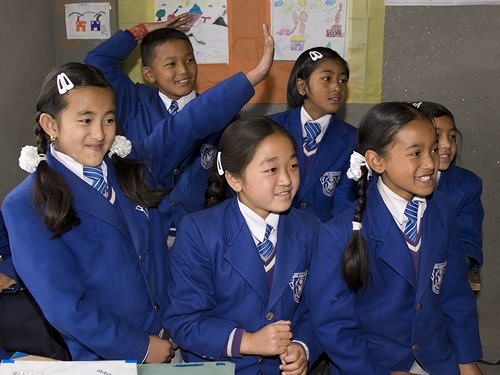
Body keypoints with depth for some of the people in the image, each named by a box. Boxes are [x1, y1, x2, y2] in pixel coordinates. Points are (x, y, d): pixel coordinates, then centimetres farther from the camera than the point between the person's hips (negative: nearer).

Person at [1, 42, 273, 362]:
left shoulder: (132, 167, -1)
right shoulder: (27, 207, -15)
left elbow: (190, 125, 2)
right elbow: (64, 307, -18)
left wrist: (253, 76, -1)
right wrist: (140, 350, -13)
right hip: (106, 359, -4)